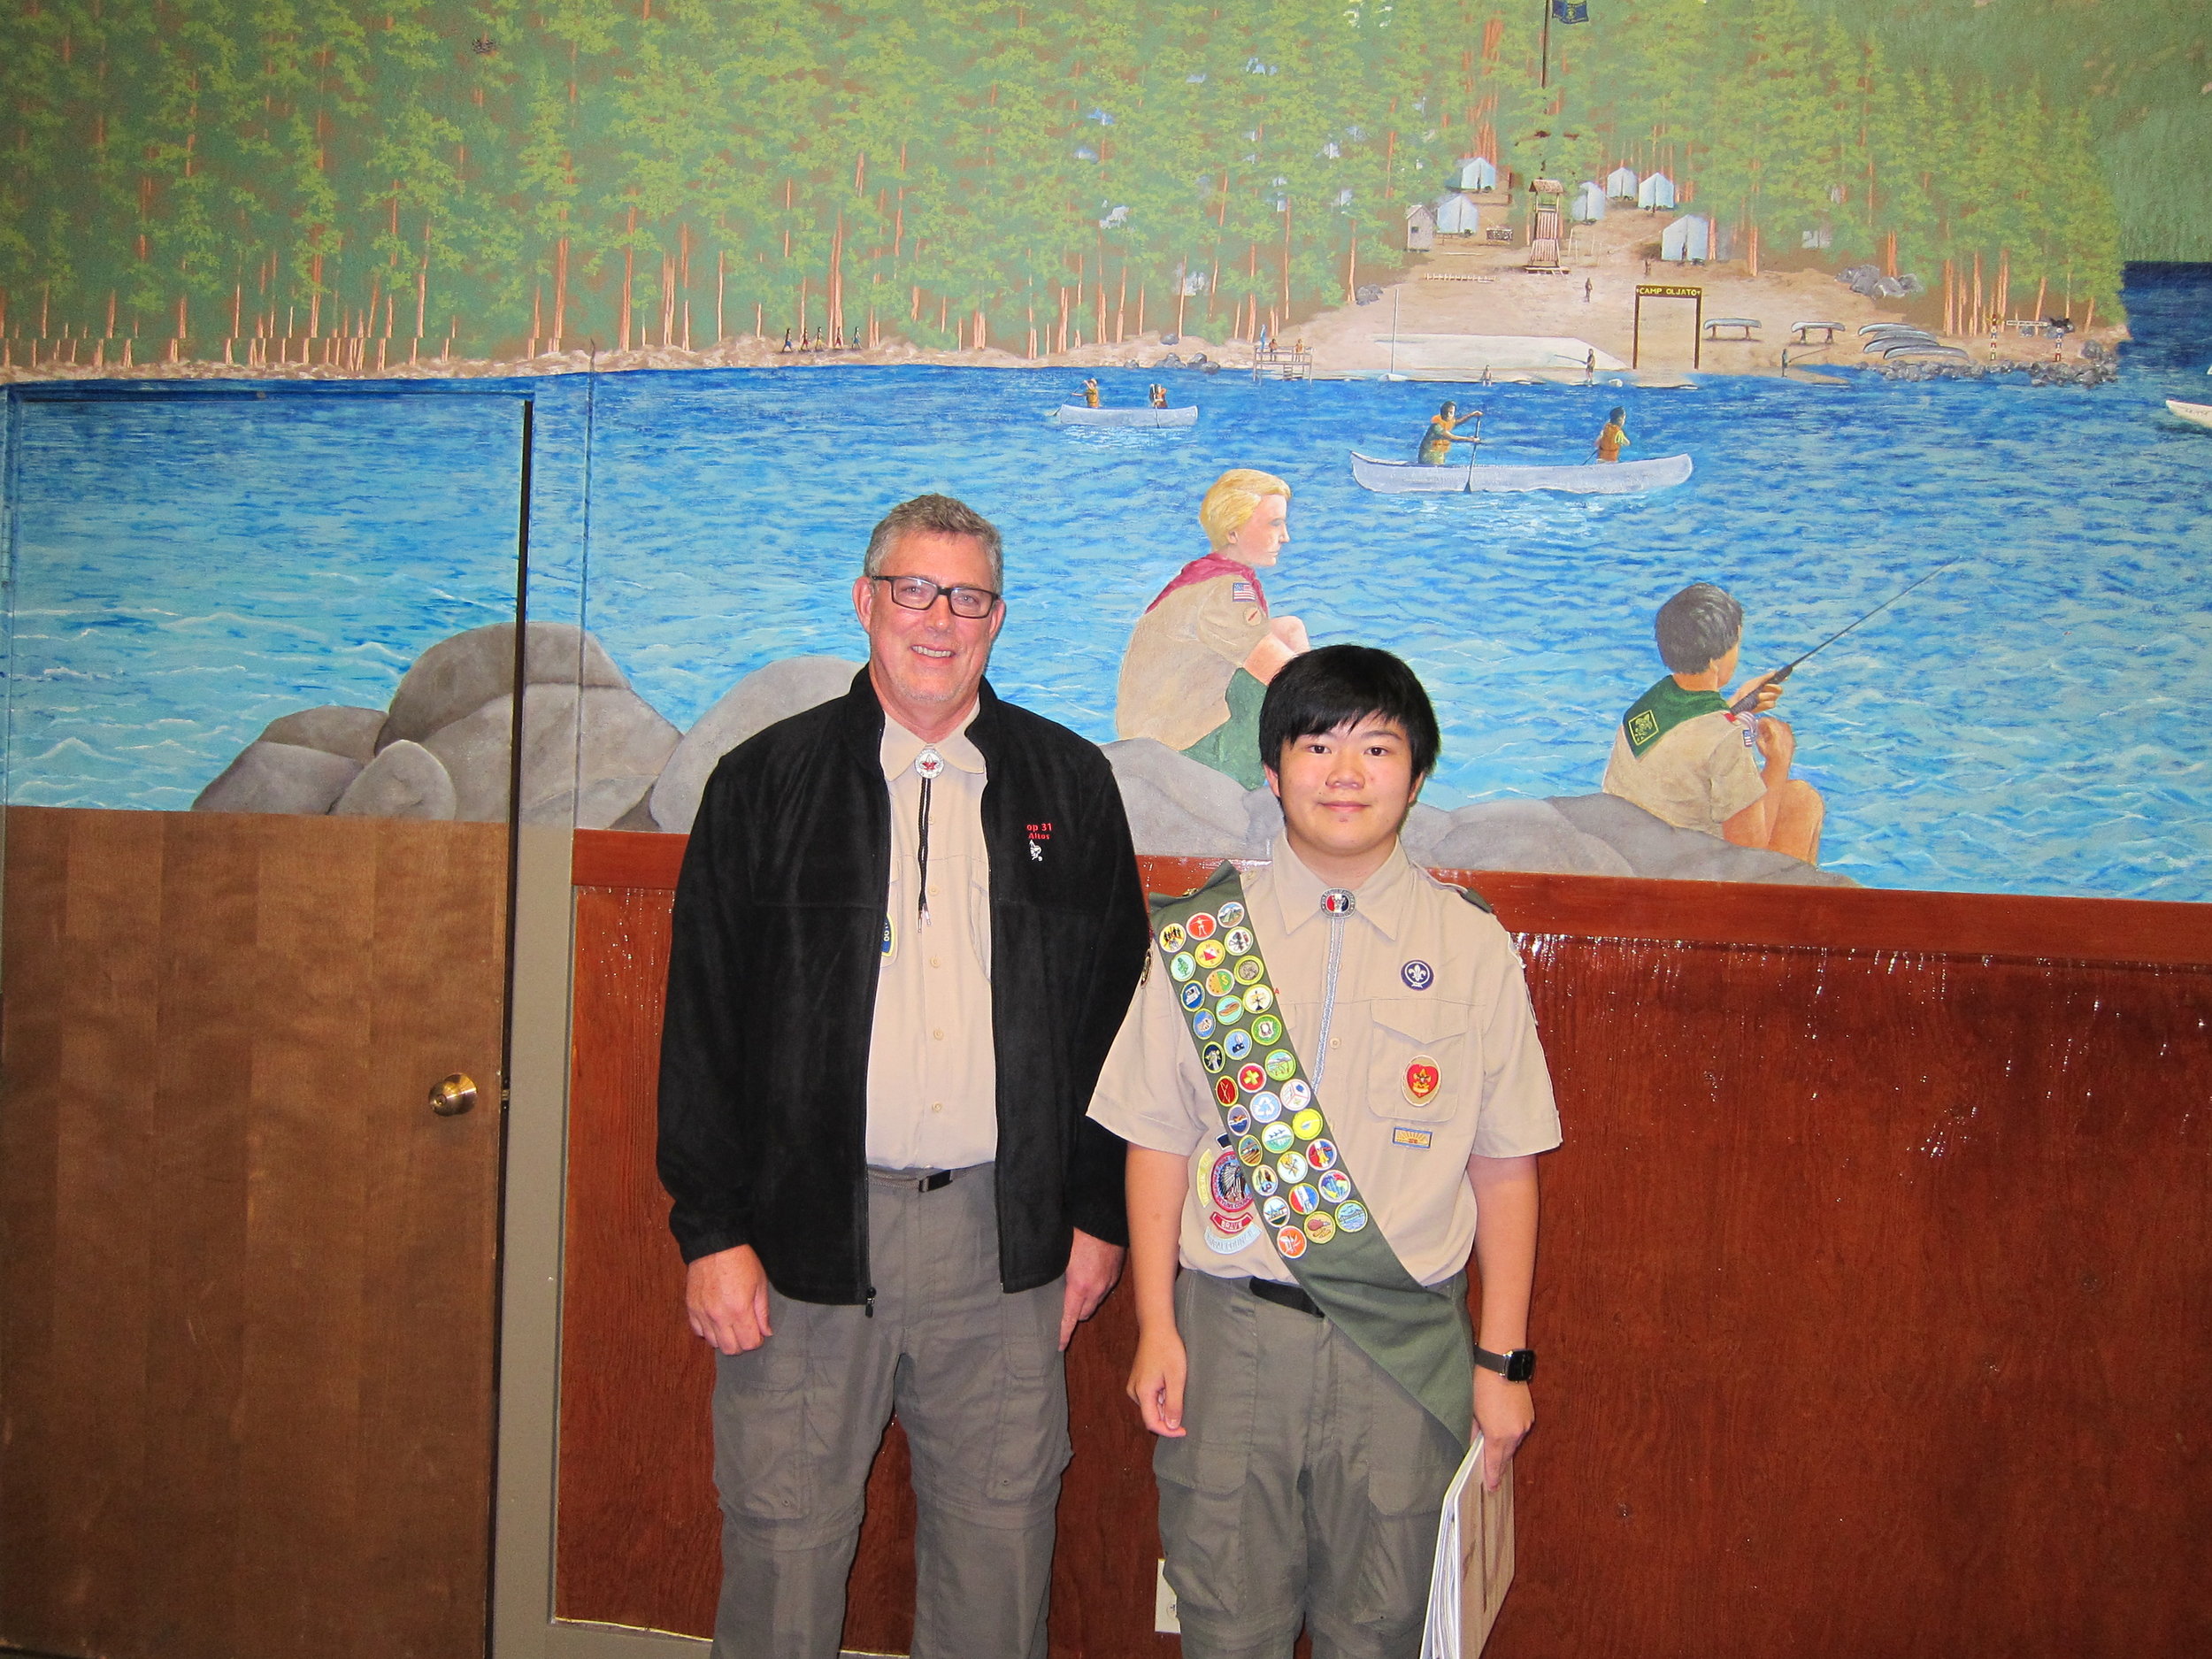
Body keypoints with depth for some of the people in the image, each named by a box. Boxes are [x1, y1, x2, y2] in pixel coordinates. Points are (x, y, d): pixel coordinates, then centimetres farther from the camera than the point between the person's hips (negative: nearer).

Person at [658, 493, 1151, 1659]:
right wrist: (710, 1230, -4)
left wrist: (1101, 1212, 6)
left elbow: (1116, 1009, 9)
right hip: (808, 1226, -1)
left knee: (999, 1545, 10)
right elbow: (702, 1020, 1)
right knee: (783, 1541, 6)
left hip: (1006, 1236, 1)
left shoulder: (1071, 785, 7)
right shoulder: (767, 781, 3)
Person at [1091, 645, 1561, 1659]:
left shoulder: (1472, 947, 1)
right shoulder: (1200, 938, 1)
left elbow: (1505, 1164, 3)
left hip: (1408, 1346, 0)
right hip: (1230, 1330, 0)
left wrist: (1502, 1359, 2)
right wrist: (1156, 1328, 0)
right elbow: (1158, 1140, 3)